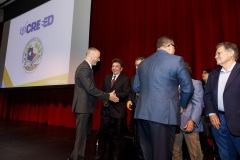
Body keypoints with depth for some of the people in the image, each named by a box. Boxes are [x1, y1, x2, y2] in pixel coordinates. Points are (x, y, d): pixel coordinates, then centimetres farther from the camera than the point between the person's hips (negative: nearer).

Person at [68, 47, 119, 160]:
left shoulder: (87, 67, 15)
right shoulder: (84, 68, -18)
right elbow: (90, 88, -26)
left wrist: (104, 97, 9)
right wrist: (108, 96, -20)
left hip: (87, 106, 11)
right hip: (83, 106, -11)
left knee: (85, 134, 18)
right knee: (81, 135, 1)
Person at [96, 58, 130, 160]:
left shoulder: (125, 79, -1)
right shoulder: (107, 77, 15)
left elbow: (126, 93, -12)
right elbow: (102, 91, 16)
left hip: (118, 110, -4)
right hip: (106, 109, 5)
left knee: (117, 134, 8)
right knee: (102, 132, 9)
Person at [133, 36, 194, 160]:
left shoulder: (143, 63, 12)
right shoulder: (176, 60, -4)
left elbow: (136, 88, 16)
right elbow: (188, 88, -3)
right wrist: (181, 105, 13)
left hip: (143, 112, 6)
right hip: (164, 113, -5)